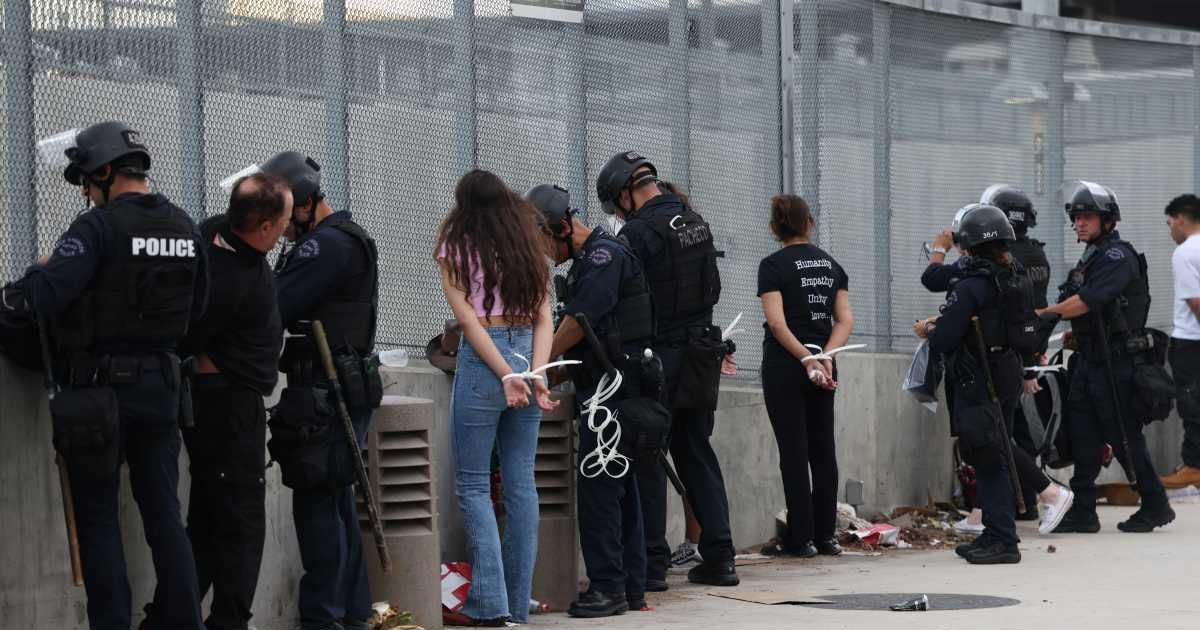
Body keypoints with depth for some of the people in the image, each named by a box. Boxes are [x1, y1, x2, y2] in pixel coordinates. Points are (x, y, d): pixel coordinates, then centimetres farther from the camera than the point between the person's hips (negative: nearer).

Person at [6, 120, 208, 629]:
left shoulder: (98, 228, -15)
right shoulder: (185, 229, 5)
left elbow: (43, 297, -23)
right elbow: (195, 310, 12)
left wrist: (38, 270, -3)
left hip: (100, 390, -5)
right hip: (161, 387, 6)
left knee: (98, 518, 3)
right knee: (164, 514, 11)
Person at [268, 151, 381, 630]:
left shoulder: (325, 246, -15)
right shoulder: (346, 239, 19)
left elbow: (274, 308, -21)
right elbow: (299, 305, 17)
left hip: (325, 395, -10)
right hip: (349, 389, 10)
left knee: (317, 505, -7)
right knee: (338, 503, 13)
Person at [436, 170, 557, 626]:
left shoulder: (457, 246, 1)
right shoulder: (528, 245, 15)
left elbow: (469, 319, -8)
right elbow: (543, 318, 6)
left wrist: (507, 376, -11)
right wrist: (535, 375, -3)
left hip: (483, 360, -5)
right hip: (528, 355, 5)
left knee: (473, 484, 0)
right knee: (521, 482, 7)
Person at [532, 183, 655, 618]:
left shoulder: (605, 255, -11)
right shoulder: (586, 261, 19)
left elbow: (578, 322, -17)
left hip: (612, 390, -10)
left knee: (598, 487, -10)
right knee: (620, 488, 11)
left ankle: (608, 586, -8)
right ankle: (632, 588, 15)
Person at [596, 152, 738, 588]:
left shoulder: (640, 232, -15)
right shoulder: (696, 222, 11)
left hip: (660, 359, -8)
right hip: (702, 352, 8)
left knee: (647, 461, -1)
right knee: (697, 456, 13)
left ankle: (652, 563, -2)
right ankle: (719, 557, 12)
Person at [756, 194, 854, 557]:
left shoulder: (774, 266, -7)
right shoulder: (831, 264, 9)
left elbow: (776, 322, -17)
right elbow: (845, 320, 2)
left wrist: (806, 358, -14)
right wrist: (824, 356, -7)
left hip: (785, 366, -5)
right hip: (825, 370, 5)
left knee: (793, 451, -3)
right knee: (823, 449, 9)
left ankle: (800, 538, -2)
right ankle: (826, 535, 12)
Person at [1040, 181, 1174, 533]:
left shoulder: (1118, 256, -13)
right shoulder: (1092, 258, 18)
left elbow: (1087, 301, -23)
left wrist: (1046, 315, -19)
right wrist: (1076, 334, 9)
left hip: (1116, 361, -9)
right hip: (1090, 359, 9)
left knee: (1124, 437, -4)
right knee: (1082, 437, 5)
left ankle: (1156, 506, 6)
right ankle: (1083, 511, 8)